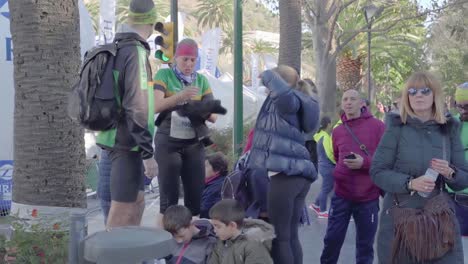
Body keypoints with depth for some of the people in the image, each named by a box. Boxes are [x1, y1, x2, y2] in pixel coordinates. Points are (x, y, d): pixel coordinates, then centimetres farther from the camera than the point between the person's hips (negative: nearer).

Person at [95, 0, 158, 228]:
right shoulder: (136, 53, -17)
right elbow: (137, 108, -23)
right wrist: (148, 153, -20)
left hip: (116, 138, 9)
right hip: (127, 143, -9)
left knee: (136, 201, 20)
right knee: (122, 211, -2)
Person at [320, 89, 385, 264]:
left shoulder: (377, 126, -4)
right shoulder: (337, 131, 8)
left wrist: (364, 162, -19)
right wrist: (338, 173, 11)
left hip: (368, 196, -2)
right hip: (342, 194, 2)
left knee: (365, 244, 9)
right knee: (332, 239, 3)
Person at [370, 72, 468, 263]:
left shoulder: (449, 130, 4)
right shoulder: (397, 128, -4)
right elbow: (377, 172, -7)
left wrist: (450, 173, -16)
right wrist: (409, 183, -21)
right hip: (399, 217, -2)